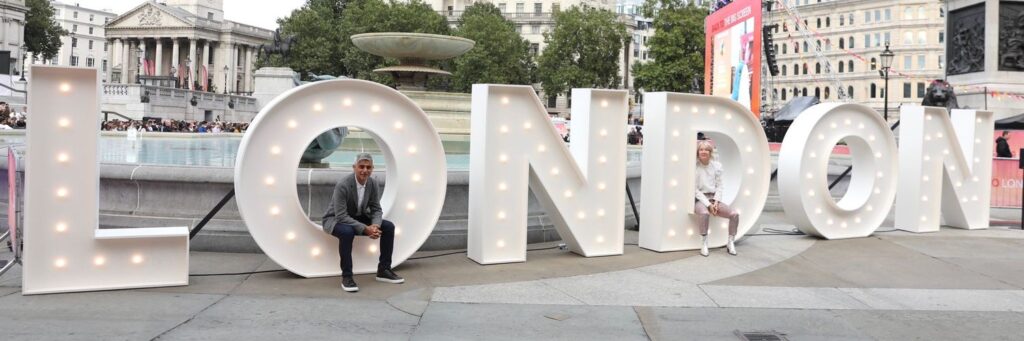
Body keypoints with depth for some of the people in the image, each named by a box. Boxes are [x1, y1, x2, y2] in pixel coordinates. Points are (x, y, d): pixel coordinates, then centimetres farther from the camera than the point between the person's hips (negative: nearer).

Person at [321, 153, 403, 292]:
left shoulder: (373, 184, -10)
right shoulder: (342, 185, -29)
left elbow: (376, 210, -4)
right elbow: (341, 216, -31)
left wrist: (375, 226, -26)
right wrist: (365, 229, -37)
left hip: (358, 218, 6)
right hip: (336, 219, -6)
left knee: (388, 227, -10)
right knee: (347, 232, -40)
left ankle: (383, 270, -1)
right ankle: (346, 276, -26)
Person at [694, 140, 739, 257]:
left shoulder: (716, 166, 6)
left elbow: (719, 186, 6)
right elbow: (695, 190, -8)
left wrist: (716, 202, -9)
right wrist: (708, 204, -15)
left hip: (714, 198, 5)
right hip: (699, 199, -5)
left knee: (734, 214, -16)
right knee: (704, 213, -38)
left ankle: (731, 242, 2)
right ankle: (703, 243, -24)